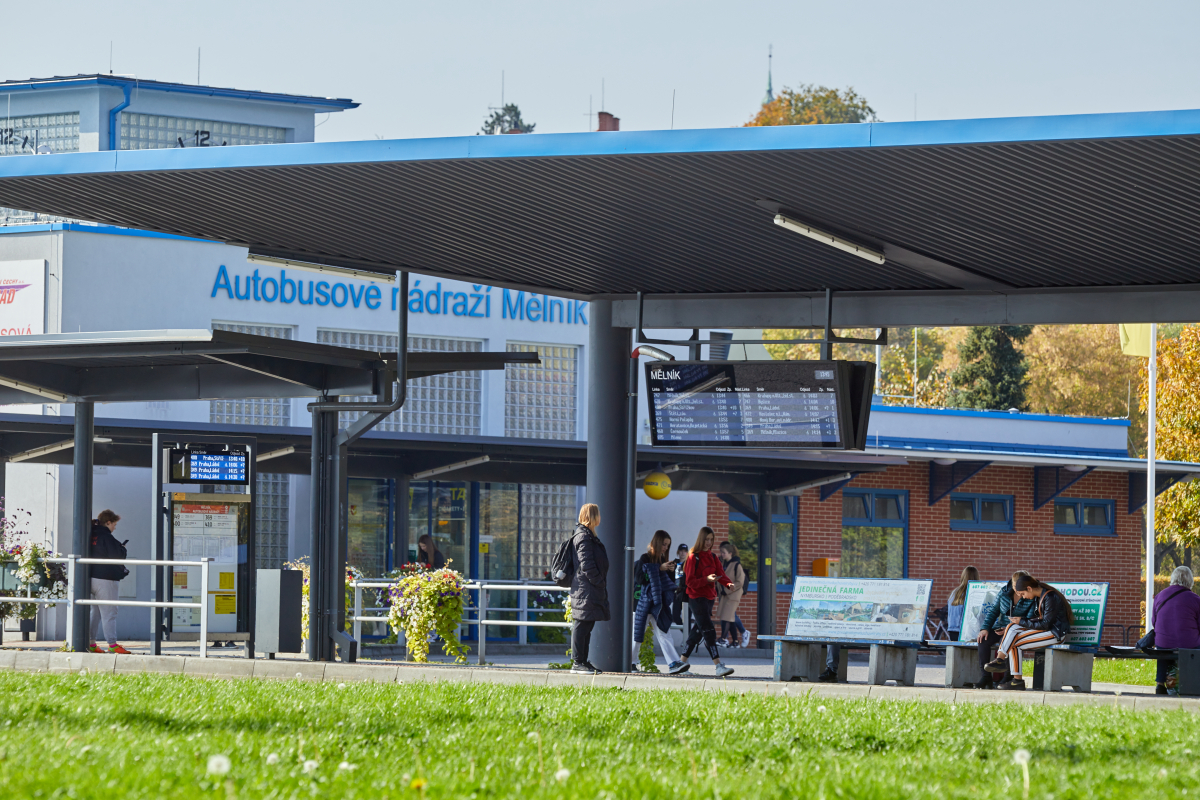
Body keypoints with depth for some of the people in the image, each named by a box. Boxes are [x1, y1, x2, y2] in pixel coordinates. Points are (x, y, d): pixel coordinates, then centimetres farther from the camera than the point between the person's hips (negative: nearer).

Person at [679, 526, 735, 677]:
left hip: (709, 597, 8)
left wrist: (728, 583, -19)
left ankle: (683, 662, 24)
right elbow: (691, 582, -12)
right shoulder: (693, 557, -8)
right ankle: (718, 666, -23)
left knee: (697, 632, 12)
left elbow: (720, 574, 2)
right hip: (696, 598, -8)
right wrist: (707, 579, -27)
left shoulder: (712, 557, 14)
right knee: (709, 632, -15)